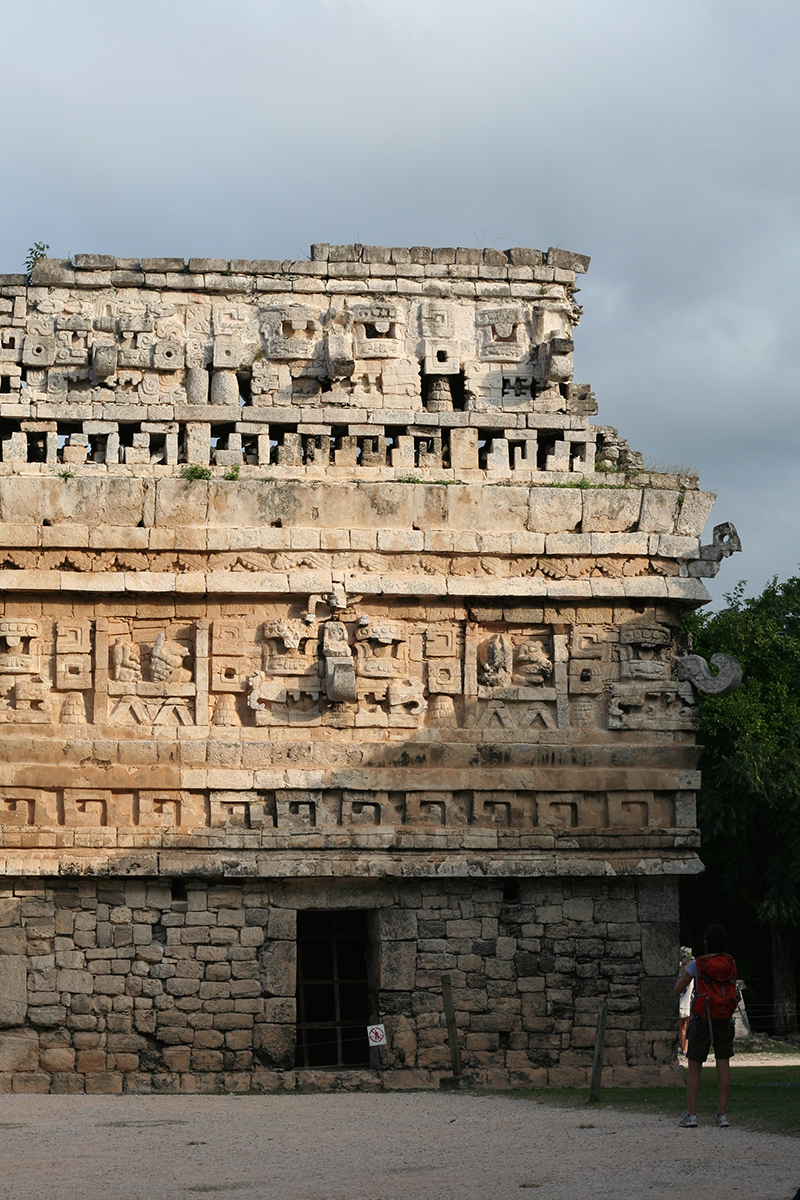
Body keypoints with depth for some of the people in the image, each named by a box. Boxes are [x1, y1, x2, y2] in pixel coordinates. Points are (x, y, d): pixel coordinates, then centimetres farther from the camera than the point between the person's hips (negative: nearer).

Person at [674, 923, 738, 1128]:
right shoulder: (730, 963, 2)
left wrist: (684, 972, 17)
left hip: (702, 1019, -2)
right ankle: (722, 1115, -1)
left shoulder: (696, 965, -7)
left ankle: (691, 1115, -2)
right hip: (725, 1019, 2)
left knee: (694, 1068, 4)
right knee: (723, 1066, 3)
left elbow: (677, 990, -2)